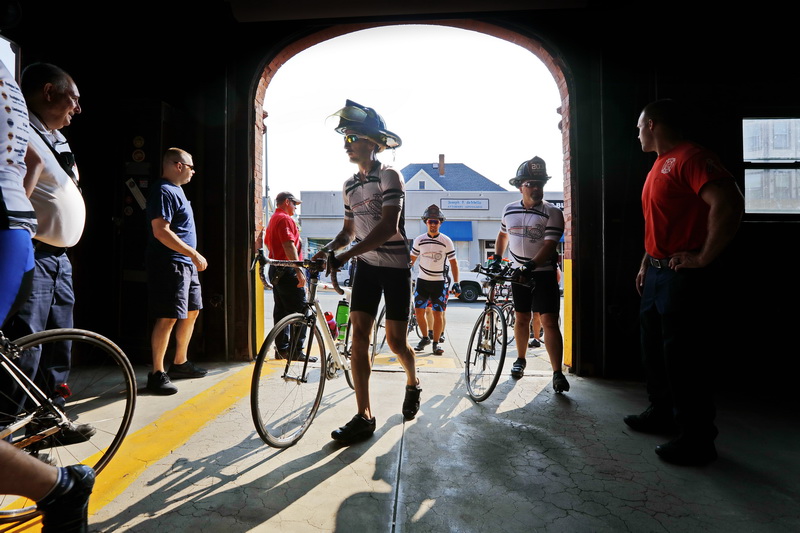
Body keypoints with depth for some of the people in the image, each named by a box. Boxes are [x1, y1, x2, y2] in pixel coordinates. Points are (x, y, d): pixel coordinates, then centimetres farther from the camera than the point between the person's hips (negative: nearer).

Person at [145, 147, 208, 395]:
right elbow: (161, 231, -22)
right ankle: (157, 373, 4)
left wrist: (193, 257, 22)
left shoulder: (176, 190, 19)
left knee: (192, 311, 15)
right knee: (168, 318, -7)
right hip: (170, 264, -10)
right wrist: (194, 254, -22)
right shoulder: (163, 191, -12)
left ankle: (180, 363, 28)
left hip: (186, 264, 11)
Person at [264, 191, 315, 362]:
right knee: (299, 311, -9)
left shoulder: (272, 219, 22)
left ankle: (282, 348, 17)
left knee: (281, 310, 12)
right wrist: (299, 270, -25)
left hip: (276, 270, 11)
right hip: (287, 270, -11)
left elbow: (268, 243, 27)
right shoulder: (285, 219, -11)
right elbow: (289, 246, -21)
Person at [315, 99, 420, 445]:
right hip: (366, 266, 6)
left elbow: (388, 227, -24)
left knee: (395, 341, 1)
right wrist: (329, 248, -4)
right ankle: (363, 416, 5)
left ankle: (413, 383, 35)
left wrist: (346, 255, -29)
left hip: (395, 266, -5)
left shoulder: (389, 177, -11)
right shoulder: (349, 186, 10)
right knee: (358, 335, -4)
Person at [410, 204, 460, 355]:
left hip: (439, 282, -2)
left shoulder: (446, 241, -3)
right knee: (419, 311, 2)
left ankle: (436, 342, 12)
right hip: (422, 280, 2)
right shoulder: (419, 240, 1)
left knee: (438, 314, -3)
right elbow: (411, 259, 8)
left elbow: (453, 262, 0)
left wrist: (456, 283, -6)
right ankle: (425, 337, 23)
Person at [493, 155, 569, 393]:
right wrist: (496, 259, 13)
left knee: (549, 322, -8)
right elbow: (503, 234, 21)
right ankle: (520, 360, 30)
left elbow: (549, 245, -18)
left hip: (543, 273, -4)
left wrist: (530, 267, -30)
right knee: (521, 318, 13)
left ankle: (557, 373, -2)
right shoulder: (509, 210, 5)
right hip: (518, 273, 4)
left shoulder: (552, 213, -9)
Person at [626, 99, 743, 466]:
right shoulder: (661, 164, 17)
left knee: (682, 360, -2)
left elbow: (729, 204, -28)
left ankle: (697, 441, 14)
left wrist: (704, 257, -22)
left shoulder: (690, 158, -15)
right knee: (654, 350, 19)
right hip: (658, 272, 10)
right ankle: (662, 414, 36)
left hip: (684, 275, -10)